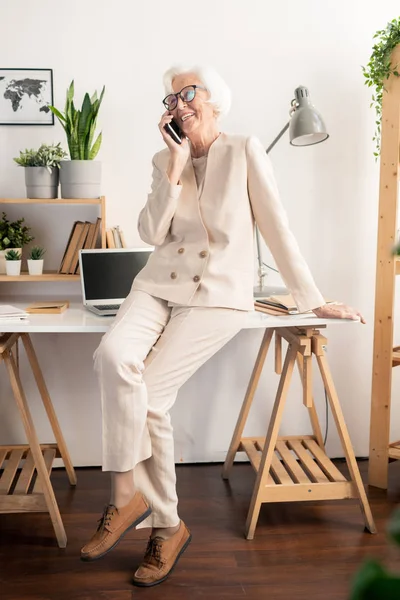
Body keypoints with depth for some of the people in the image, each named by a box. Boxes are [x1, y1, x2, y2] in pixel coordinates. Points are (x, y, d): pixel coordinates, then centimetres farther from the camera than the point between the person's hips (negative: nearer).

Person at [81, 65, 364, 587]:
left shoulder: (245, 152, 0)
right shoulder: (164, 161, 12)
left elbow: (277, 228, -1)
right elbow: (152, 233, 1)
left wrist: (313, 300, -1)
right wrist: (176, 167, -6)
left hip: (219, 294, -4)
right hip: (162, 284, 4)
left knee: (148, 395, -20)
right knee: (114, 356, -26)